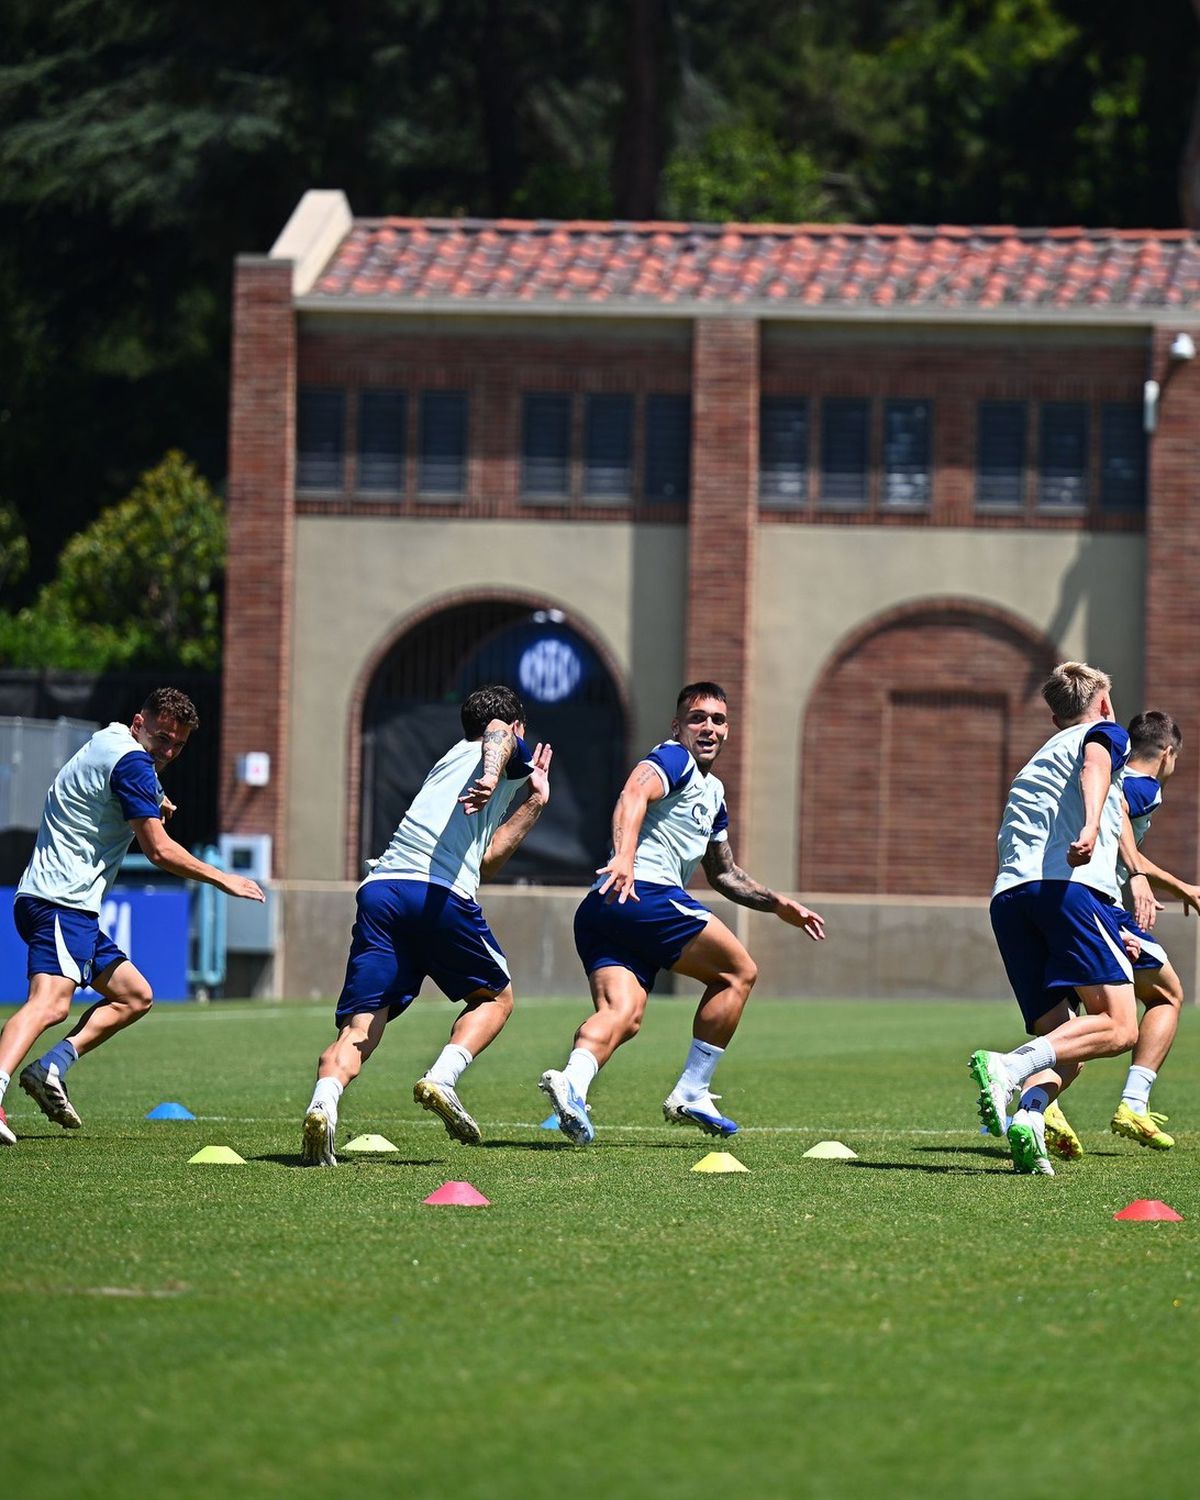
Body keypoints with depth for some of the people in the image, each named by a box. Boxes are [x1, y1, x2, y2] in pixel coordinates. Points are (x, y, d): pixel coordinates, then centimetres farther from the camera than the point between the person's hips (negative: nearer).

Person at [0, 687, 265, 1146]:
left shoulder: (105, 745, 19)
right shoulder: (131, 761, -11)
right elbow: (159, 851, -13)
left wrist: (152, 807, 16)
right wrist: (222, 878, 0)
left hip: (70, 907, 10)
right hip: (61, 902, -10)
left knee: (134, 996, 18)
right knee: (50, 1001, -28)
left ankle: (51, 1069, 5)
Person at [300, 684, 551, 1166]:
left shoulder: (450, 764, 38)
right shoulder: (508, 748, 19)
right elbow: (497, 731, -8)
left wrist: (533, 805, 48)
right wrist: (493, 777, -28)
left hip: (380, 889, 5)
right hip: (440, 893, -5)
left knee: (359, 1027, -3)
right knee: (495, 997, 17)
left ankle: (323, 1102, -32)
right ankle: (442, 1078, -8)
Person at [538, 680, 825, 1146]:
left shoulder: (713, 792, 32)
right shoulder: (675, 759, 1)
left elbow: (723, 874, 42)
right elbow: (634, 793, -21)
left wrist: (778, 905, 39)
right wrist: (624, 856, -38)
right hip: (648, 893, -9)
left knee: (622, 1014, -10)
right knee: (738, 971, 4)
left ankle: (572, 1081, -39)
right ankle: (690, 1094, 3)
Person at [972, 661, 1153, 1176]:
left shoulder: (1041, 758, 37)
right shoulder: (1107, 734, 16)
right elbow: (1095, 765, -9)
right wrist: (1091, 827, -28)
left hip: (1008, 896, 7)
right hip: (1072, 884, -7)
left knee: (1063, 1045, 7)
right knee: (1117, 1027, -13)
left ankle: (1028, 1114, -24)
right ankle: (1008, 1067, -34)